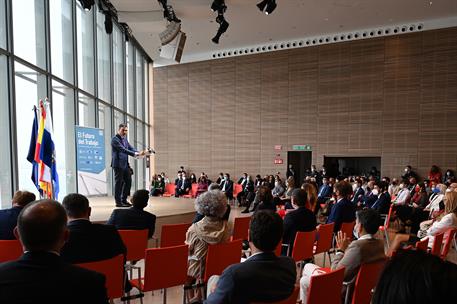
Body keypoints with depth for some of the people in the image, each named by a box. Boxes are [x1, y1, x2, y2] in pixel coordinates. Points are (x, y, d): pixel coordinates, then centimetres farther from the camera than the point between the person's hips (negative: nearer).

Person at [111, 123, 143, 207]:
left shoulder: (125, 139, 16)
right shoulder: (115, 139, -11)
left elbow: (130, 148, 9)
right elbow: (123, 149, -22)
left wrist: (139, 153, -10)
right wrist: (135, 154, -29)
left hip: (125, 164, 8)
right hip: (118, 164, -8)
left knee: (128, 181, 11)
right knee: (119, 182, -2)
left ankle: (124, 200, 23)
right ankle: (118, 202, 7)